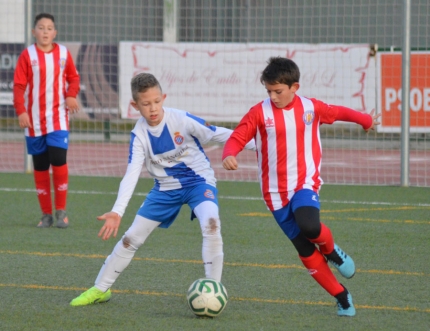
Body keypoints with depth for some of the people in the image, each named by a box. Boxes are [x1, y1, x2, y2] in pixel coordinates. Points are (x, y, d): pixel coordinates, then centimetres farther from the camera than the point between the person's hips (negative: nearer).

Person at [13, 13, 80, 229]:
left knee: (58, 159, -15)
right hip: (34, 119, 0)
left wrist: (72, 95, -7)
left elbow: (73, 77, 13)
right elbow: (19, 85, -4)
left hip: (58, 116, 0)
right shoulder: (27, 55, -3)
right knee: (40, 166, 4)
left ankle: (61, 211, -4)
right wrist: (21, 111, -14)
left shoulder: (63, 53, 3)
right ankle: (46, 214, 12)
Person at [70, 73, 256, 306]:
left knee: (211, 223, -32)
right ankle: (100, 289, 24)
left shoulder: (181, 120, -22)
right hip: (166, 188, 3)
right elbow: (131, 173, -20)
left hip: (199, 181, -3)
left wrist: (258, 145, -11)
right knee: (131, 238, 5)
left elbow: (218, 134, -13)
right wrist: (117, 212, -31)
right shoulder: (139, 135, -14)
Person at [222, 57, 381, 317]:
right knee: (305, 251, 1)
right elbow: (237, 138, -9)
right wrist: (229, 155, -30)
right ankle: (342, 297, 14)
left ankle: (331, 251, 2)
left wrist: (366, 120, 31)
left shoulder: (311, 108, 1)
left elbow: (338, 112, 18)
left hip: (305, 184, -1)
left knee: (309, 226, -32)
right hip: (276, 192, 1)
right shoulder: (260, 113, -5)